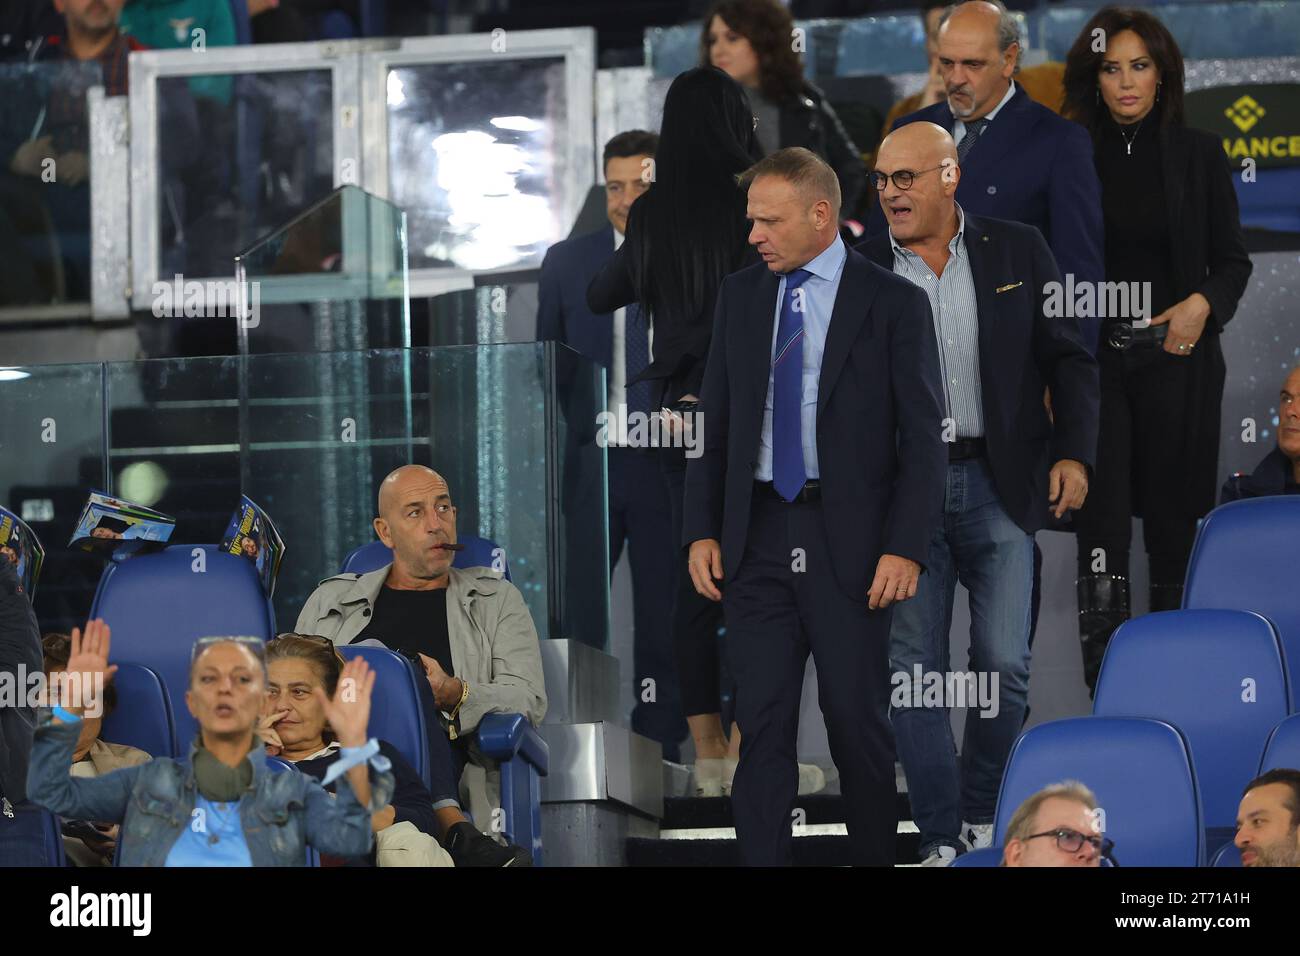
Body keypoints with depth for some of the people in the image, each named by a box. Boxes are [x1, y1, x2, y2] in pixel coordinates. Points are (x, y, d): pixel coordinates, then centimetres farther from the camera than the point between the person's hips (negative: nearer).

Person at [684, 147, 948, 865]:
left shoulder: (893, 303, -2)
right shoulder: (740, 296, 10)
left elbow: (923, 437, -4)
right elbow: (714, 424, 13)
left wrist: (905, 548, -12)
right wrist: (703, 531, 4)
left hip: (850, 542, -3)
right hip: (758, 537, 3)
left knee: (859, 721, 2)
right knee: (761, 724, 1)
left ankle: (875, 859, 14)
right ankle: (761, 862, 3)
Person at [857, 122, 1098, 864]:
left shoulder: (1016, 252, 4)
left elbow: (1070, 359, 6)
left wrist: (1074, 454, -7)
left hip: (998, 485, 0)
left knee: (1005, 665, -2)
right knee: (914, 671, -1)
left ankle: (983, 817, 18)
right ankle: (941, 839, 6)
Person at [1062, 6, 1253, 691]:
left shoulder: (1198, 154, 5)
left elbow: (1231, 260, 10)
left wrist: (1203, 305, -10)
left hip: (1175, 357, 0)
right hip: (1093, 354, 0)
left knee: (1174, 523, 3)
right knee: (1101, 530, -8)